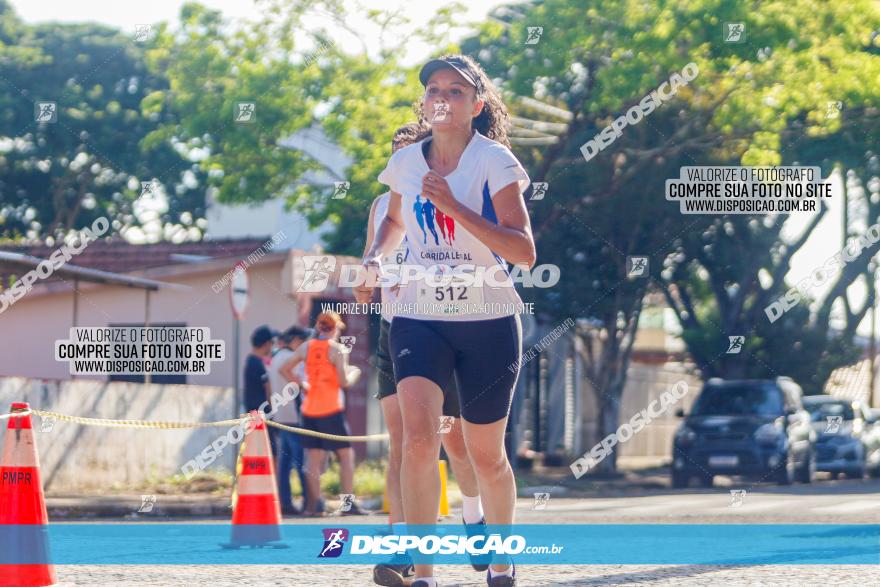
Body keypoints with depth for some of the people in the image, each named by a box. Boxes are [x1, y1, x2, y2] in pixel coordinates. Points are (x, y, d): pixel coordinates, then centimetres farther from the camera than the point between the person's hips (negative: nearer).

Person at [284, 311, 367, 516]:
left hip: (309, 408, 5)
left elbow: (284, 368, 7)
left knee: (314, 457, 5)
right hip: (331, 409, -5)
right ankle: (349, 504, -4)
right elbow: (344, 382, -12)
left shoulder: (306, 347, 7)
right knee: (346, 454, 2)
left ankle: (314, 504, -1)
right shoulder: (337, 349, -8)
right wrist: (354, 374, 8)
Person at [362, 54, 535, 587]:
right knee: (418, 437, -19)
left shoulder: (494, 161, -9)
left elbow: (525, 251, -18)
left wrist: (455, 208, -25)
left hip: (488, 321, -2)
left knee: (485, 454, 7)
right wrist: (376, 255, 5)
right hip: (419, 318, 2)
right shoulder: (406, 163, 4)